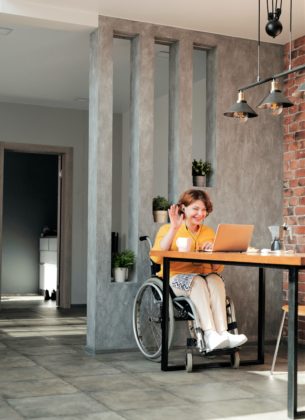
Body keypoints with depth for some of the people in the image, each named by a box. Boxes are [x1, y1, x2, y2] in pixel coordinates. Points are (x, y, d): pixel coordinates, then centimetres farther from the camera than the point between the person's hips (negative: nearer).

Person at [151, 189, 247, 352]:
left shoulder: (209, 232, 19)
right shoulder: (167, 229, 8)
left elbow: (218, 268, 16)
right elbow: (157, 257, -12)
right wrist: (174, 228, -13)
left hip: (205, 278, 3)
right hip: (176, 279, -3)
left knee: (215, 279, -30)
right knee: (198, 281, -34)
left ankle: (223, 333, -42)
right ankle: (210, 335, -44)